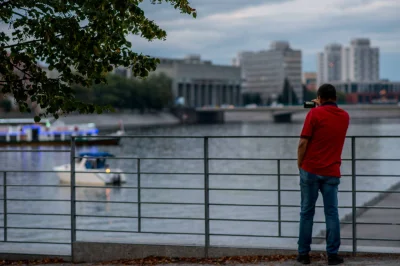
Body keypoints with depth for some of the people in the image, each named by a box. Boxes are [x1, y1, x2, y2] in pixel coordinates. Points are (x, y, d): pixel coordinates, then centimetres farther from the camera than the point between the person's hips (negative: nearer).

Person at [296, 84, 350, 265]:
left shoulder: (314, 114, -7)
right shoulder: (345, 116, 8)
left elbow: (303, 143, -9)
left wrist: (299, 165, 2)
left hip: (310, 170, -2)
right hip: (332, 173, 3)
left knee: (307, 212, 5)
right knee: (331, 213, 5)